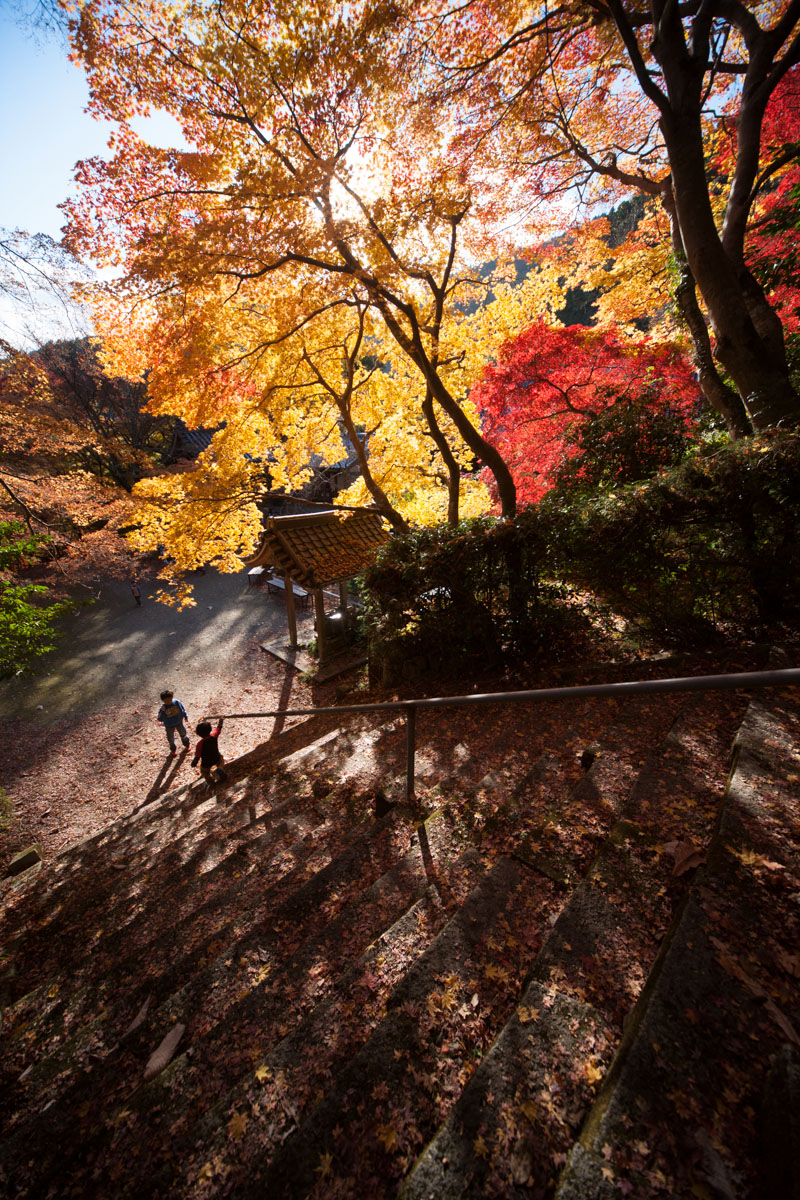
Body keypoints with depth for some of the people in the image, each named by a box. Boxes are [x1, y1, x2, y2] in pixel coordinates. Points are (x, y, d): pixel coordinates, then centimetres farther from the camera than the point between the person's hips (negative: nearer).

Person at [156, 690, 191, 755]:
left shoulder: (177, 702, -20)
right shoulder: (163, 708, -25)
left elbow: (183, 710, -3)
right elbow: (160, 719, -27)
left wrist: (185, 717, 4)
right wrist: (162, 711, -40)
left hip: (179, 723, 1)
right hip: (169, 726, -1)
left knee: (183, 734, 22)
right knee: (171, 739, 18)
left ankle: (186, 745, 49)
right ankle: (173, 749, 46)